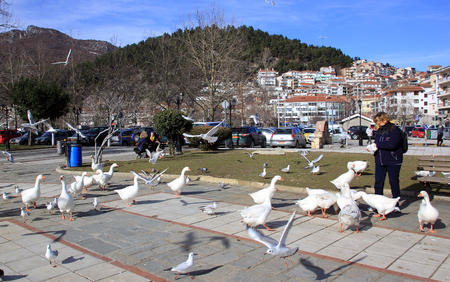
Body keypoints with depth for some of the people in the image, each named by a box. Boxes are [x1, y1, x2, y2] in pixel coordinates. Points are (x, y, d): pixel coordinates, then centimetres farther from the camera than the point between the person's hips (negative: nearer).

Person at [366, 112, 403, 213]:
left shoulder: (394, 130, -12)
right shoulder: (379, 131, 11)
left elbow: (392, 144, -25)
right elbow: (376, 142, 18)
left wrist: (377, 145, -19)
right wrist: (372, 147, -4)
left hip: (393, 162, -7)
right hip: (380, 161, 7)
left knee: (394, 182, 5)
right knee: (378, 182, 8)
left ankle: (396, 205, 18)